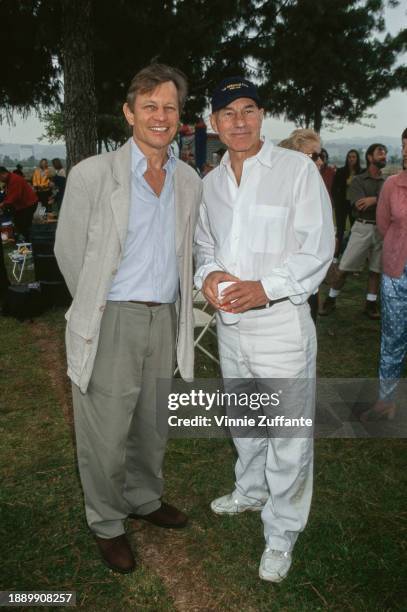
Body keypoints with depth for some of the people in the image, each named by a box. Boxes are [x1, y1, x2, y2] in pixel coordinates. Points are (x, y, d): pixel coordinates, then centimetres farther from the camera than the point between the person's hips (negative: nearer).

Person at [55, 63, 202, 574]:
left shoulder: (190, 182, 7)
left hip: (165, 319, 5)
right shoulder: (92, 174, -8)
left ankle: (145, 499, 43)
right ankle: (107, 524, 30)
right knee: (105, 435, 7)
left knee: (153, 425, 20)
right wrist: (94, 310, 6)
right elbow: (69, 251, -1)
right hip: (111, 322, -4)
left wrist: (176, 311, 14)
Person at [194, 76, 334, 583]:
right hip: (229, 321, 6)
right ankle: (251, 492, 48)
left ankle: (281, 535, 23)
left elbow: (318, 247, -12)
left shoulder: (297, 168, -9)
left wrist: (266, 287, -23)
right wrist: (207, 275, -5)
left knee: (288, 437, 2)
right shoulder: (211, 181, 9)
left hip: (281, 322, -6)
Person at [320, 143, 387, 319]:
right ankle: (330, 300, 13)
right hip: (363, 228, -3)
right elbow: (360, 205, -13)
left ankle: (371, 304, 19)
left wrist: (374, 199, -13)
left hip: (382, 229, 3)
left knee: (376, 270, 8)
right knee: (344, 268, 0)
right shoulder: (358, 180, 1)